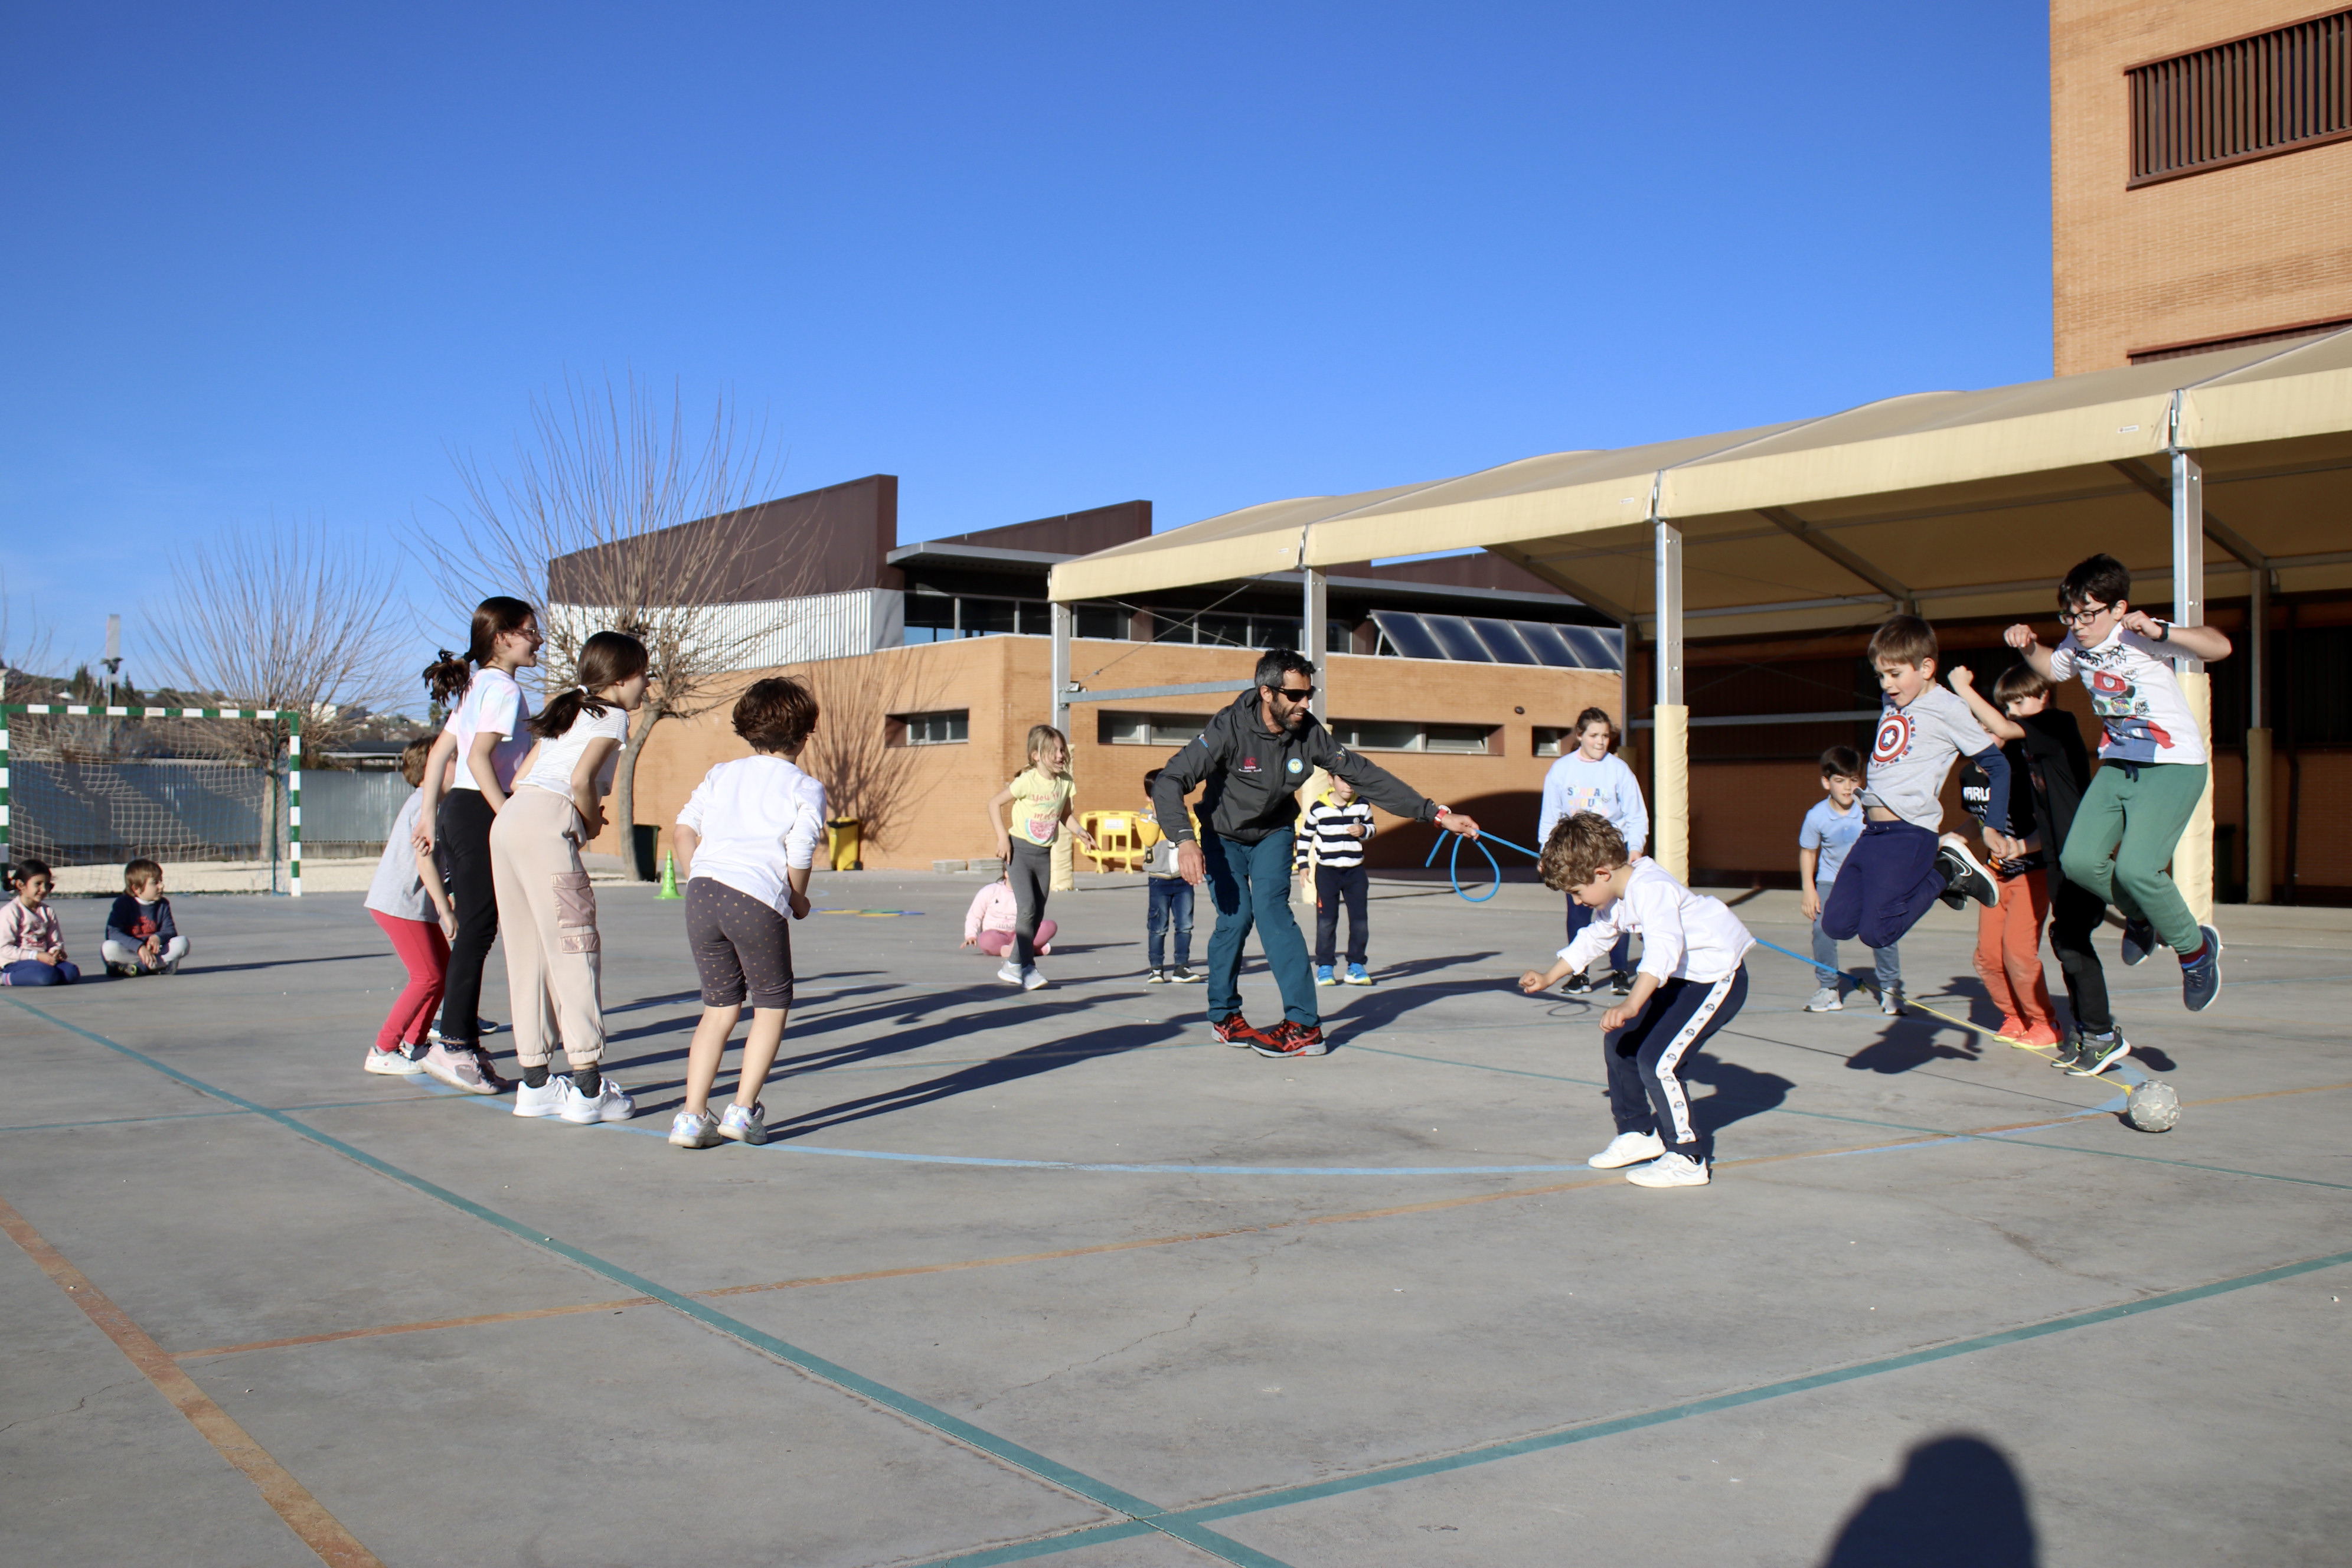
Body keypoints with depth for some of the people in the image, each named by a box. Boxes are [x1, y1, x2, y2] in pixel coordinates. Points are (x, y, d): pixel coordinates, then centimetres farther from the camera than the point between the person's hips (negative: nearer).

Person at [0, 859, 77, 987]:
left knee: (72, 973, -21)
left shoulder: (48, 912, 13)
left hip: (43, 958, 7)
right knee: (47, 975, -35)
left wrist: (55, 952, -11)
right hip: (15, 963, -7)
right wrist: (37, 956, -20)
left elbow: (56, 941, 15)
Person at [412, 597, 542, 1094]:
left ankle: (464, 1046, 14)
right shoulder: (505, 689, -10)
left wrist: (428, 814, 21)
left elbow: (438, 753, 19)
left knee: (472, 932, 11)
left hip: (459, 810, 10)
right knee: (476, 931, -7)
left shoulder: (478, 686, 18)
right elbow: (480, 759, -21)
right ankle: (452, 1044, -5)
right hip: (479, 813, -10)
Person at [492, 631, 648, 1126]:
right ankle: (588, 1087, -8)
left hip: (508, 820, 9)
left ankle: (535, 1084, 14)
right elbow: (581, 779, -12)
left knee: (527, 953, 11)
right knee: (576, 949, -7)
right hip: (548, 825, -9)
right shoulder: (612, 716, 4)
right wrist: (592, 822, 5)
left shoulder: (569, 713, 29)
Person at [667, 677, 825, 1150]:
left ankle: (693, 1115, 7)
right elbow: (798, 860, 0)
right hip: (758, 900, -4)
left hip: (703, 893, 5)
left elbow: (685, 829, 10)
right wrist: (798, 903, 16)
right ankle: (743, 1110, 7)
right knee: (773, 1005, 14)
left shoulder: (720, 775, 21)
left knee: (720, 1008, 15)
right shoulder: (806, 789, 9)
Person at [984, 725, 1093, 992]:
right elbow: (994, 803, -10)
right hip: (1019, 850, -6)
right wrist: (1002, 837, -15)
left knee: (1038, 914, 7)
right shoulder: (1027, 781, -17)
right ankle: (1026, 967, -6)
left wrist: (1078, 832, -6)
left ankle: (1013, 966, 19)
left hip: (1044, 854, 6)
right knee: (1027, 908, -17)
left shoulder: (1065, 782, -1)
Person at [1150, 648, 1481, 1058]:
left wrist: (1436, 813, -16)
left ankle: (1304, 1026, -20)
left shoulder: (1309, 733, -19)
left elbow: (1365, 776, -13)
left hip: (1273, 832, 2)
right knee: (1236, 916, -15)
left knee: (1271, 907, -18)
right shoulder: (1230, 728, -30)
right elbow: (1169, 783, -33)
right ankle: (1223, 1014, 9)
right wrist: (1185, 839, -49)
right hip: (1224, 837, -2)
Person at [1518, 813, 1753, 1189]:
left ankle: (1687, 1159, -4)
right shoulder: (1615, 897, 1)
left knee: (1657, 1060, -17)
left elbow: (1663, 949, -44)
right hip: (1676, 977, 10)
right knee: (1620, 1043, 11)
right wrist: (1549, 978, 26)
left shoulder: (1651, 889, -29)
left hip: (1717, 978, -10)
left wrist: (1631, 1006, -55)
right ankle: (1639, 1133, 29)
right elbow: (1593, 939, 21)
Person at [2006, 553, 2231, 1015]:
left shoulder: (2138, 634, -18)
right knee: (2079, 861, -8)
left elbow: (2220, 647, -31)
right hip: (2118, 765, 7)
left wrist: (2159, 631, -44)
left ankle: (2197, 948, 5)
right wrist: (2029, 648, 6)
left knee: (2135, 868, -22)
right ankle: (2143, 917, 21)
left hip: (2174, 767, -7)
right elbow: (2053, 670, 26)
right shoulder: (2077, 643, 2)